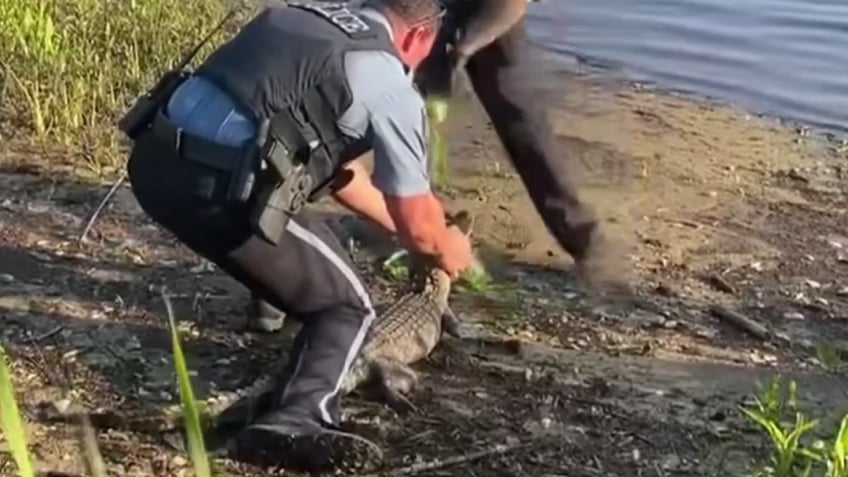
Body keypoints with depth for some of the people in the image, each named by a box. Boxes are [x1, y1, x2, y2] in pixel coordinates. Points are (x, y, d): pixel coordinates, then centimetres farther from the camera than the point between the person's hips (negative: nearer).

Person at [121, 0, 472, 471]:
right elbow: (418, 224, 8)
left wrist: (397, 223, 42)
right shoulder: (389, 82, 2)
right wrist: (448, 248, 32)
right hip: (217, 186, -8)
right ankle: (294, 423, -12)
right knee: (346, 307, 9)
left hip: (153, 158, 8)